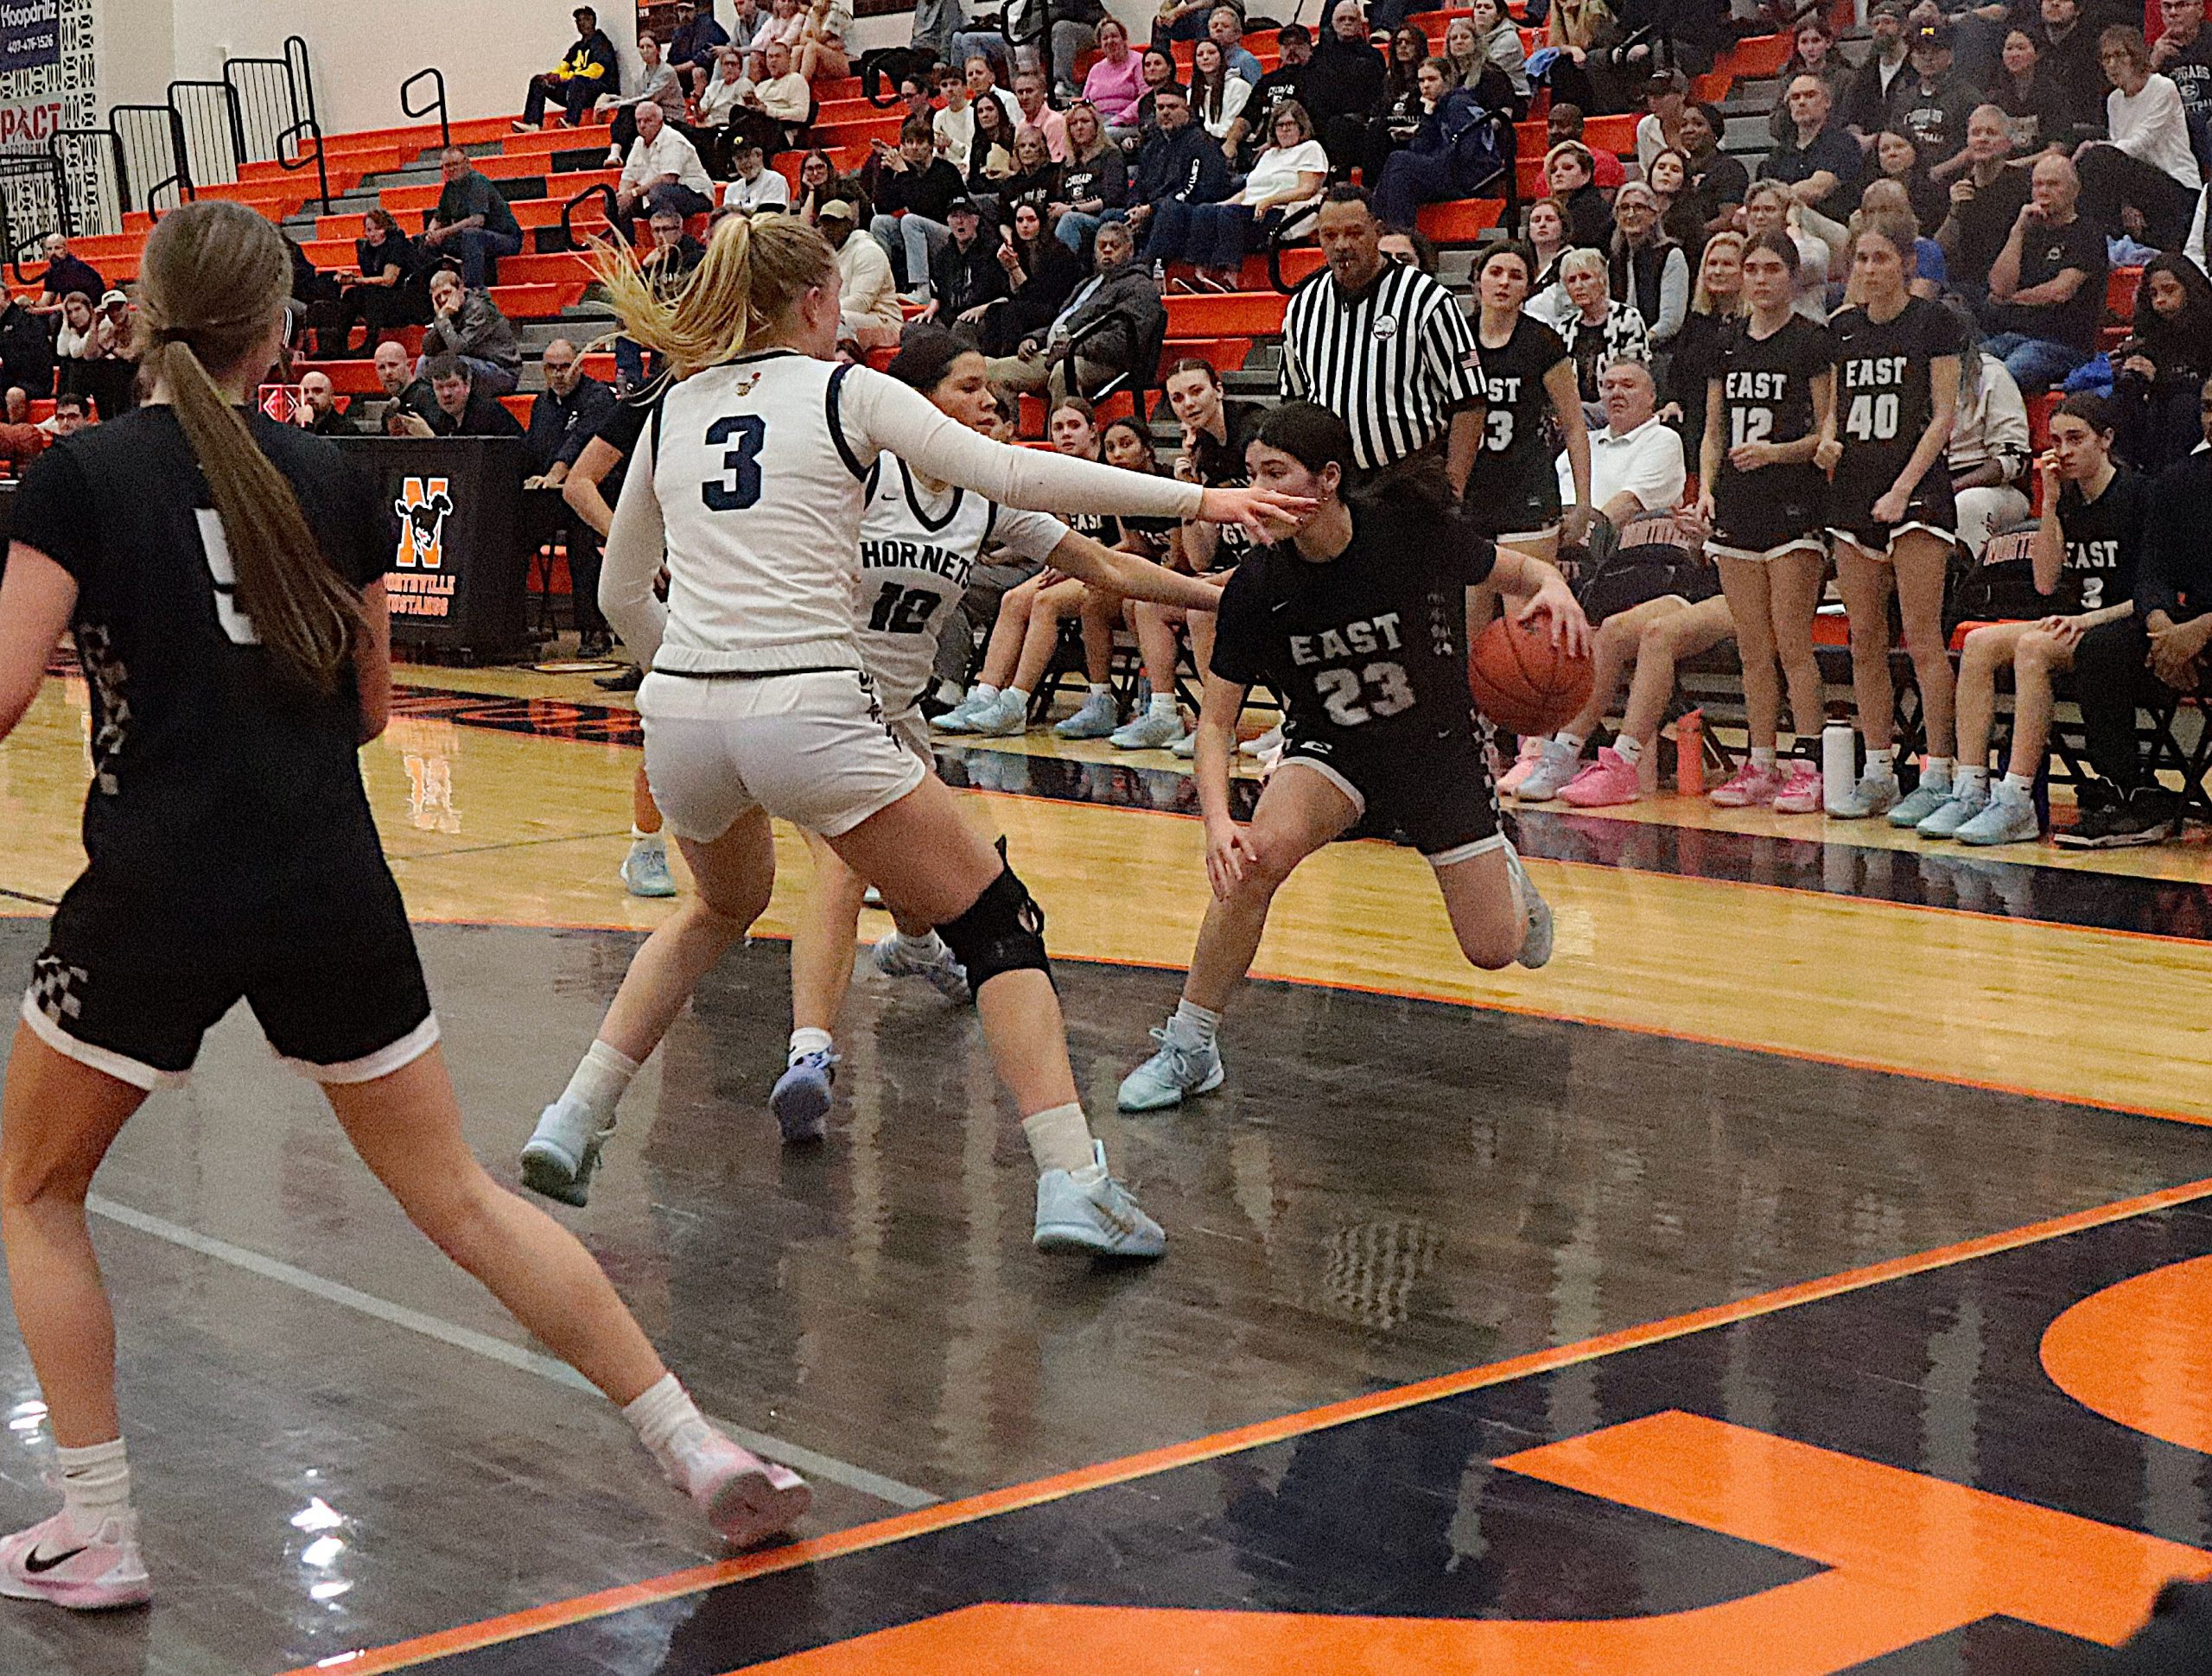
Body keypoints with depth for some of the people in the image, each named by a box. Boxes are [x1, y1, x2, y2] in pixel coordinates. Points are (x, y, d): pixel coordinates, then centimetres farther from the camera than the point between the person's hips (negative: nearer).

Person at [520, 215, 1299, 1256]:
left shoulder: (675, 409, 16)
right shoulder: (845, 392, 4)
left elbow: (622, 595, 22)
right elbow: (1011, 475, -6)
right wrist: (1197, 497, -5)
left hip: (680, 713, 5)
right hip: (806, 712, -5)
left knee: (725, 907, 35)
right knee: (997, 925, 5)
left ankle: (574, 1120, 28)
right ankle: (1072, 1186, -10)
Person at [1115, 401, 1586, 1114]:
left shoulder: (1415, 532, -25)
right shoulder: (1257, 586, -20)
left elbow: (1518, 572, -7)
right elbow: (1215, 720, -13)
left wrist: (1552, 587, -31)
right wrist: (1218, 820, -30)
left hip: (1437, 743, 0)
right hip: (1328, 747, 0)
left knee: (1495, 950, -2)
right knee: (1260, 854, -31)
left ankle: (1504, 870, 37)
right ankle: (1188, 1047, -16)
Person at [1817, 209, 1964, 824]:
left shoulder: (1933, 321, -2)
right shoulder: (1842, 328, 12)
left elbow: (1944, 414, -5)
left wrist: (1904, 487, -12)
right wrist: (1827, 441, -3)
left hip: (1916, 494, -6)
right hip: (1854, 494, 6)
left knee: (1922, 637, -9)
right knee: (1864, 639, 6)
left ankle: (1936, 776, -7)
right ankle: (1877, 773, 12)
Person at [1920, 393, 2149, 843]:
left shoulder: (2138, 494, -6)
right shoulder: (2067, 497, 13)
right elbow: (2046, 583, 4)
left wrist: (2091, 620, -21)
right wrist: (2050, 505, -1)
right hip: (2072, 625, 7)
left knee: (2033, 647, -34)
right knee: (1979, 643, -17)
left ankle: (2016, 802, -39)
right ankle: (1969, 792, -26)